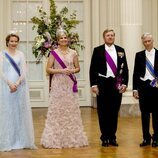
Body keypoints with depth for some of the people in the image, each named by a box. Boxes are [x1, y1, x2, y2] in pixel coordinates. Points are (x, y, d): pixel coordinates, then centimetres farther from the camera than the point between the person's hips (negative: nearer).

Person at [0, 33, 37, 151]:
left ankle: (22, 140, 10)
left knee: (21, 111, 4)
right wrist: (10, 84, -17)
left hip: (20, 85, 2)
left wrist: (17, 83, -14)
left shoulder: (21, 54, 8)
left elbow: (24, 72, 1)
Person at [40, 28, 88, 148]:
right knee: (57, 110, -2)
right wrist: (61, 71, -14)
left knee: (72, 110, 4)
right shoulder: (54, 53, 1)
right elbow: (48, 69, -2)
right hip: (58, 84, -2)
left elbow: (78, 68, 13)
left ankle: (72, 138, 12)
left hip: (70, 84, 2)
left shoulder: (73, 53, 7)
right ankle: (56, 139, 5)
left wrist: (72, 71, -8)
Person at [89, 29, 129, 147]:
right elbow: (93, 69, 0)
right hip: (102, 84, -2)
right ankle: (105, 137, 14)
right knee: (103, 112, 4)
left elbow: (125, 68, 8)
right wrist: (93, 85, -7)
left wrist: (124, 83, -2)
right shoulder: (98, 50, 1)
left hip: (117, 84, 2)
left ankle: (112, 137, 16)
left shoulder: (120, 50, 8)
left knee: (114, 111, 7)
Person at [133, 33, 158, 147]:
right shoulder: (139, 55, 7)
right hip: (143, 86, 2)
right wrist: (135, 89, 3)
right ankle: (146, 138, 14)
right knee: (144, 113, 6)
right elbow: (136, 73, 7)